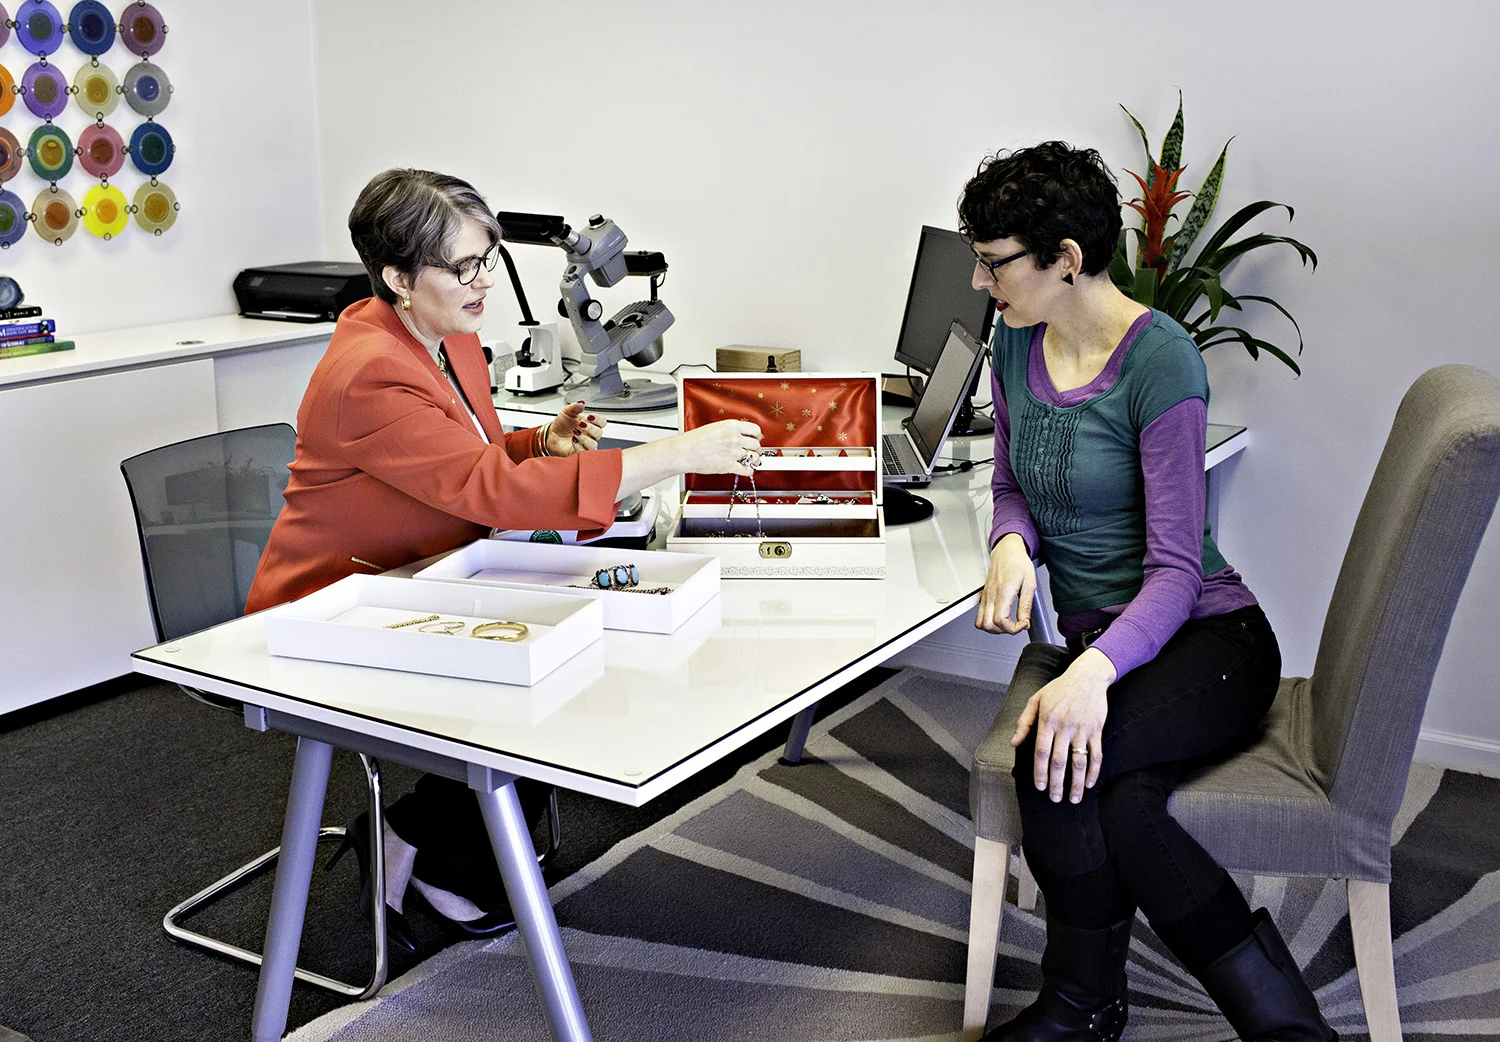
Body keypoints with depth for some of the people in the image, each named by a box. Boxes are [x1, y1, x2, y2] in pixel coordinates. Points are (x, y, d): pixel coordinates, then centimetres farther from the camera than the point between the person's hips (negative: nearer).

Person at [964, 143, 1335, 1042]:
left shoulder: (1161, 361, -18)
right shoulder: (1017, 343, 3)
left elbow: (1175, 570, -20)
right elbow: (1013, 486, 15)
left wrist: (1093, 671, -38)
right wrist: (1012, 543, -10)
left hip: (1207, 641, -5)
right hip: (1102, 648, 5)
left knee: (1060, 760, -34)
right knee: (1118, 809, -29)